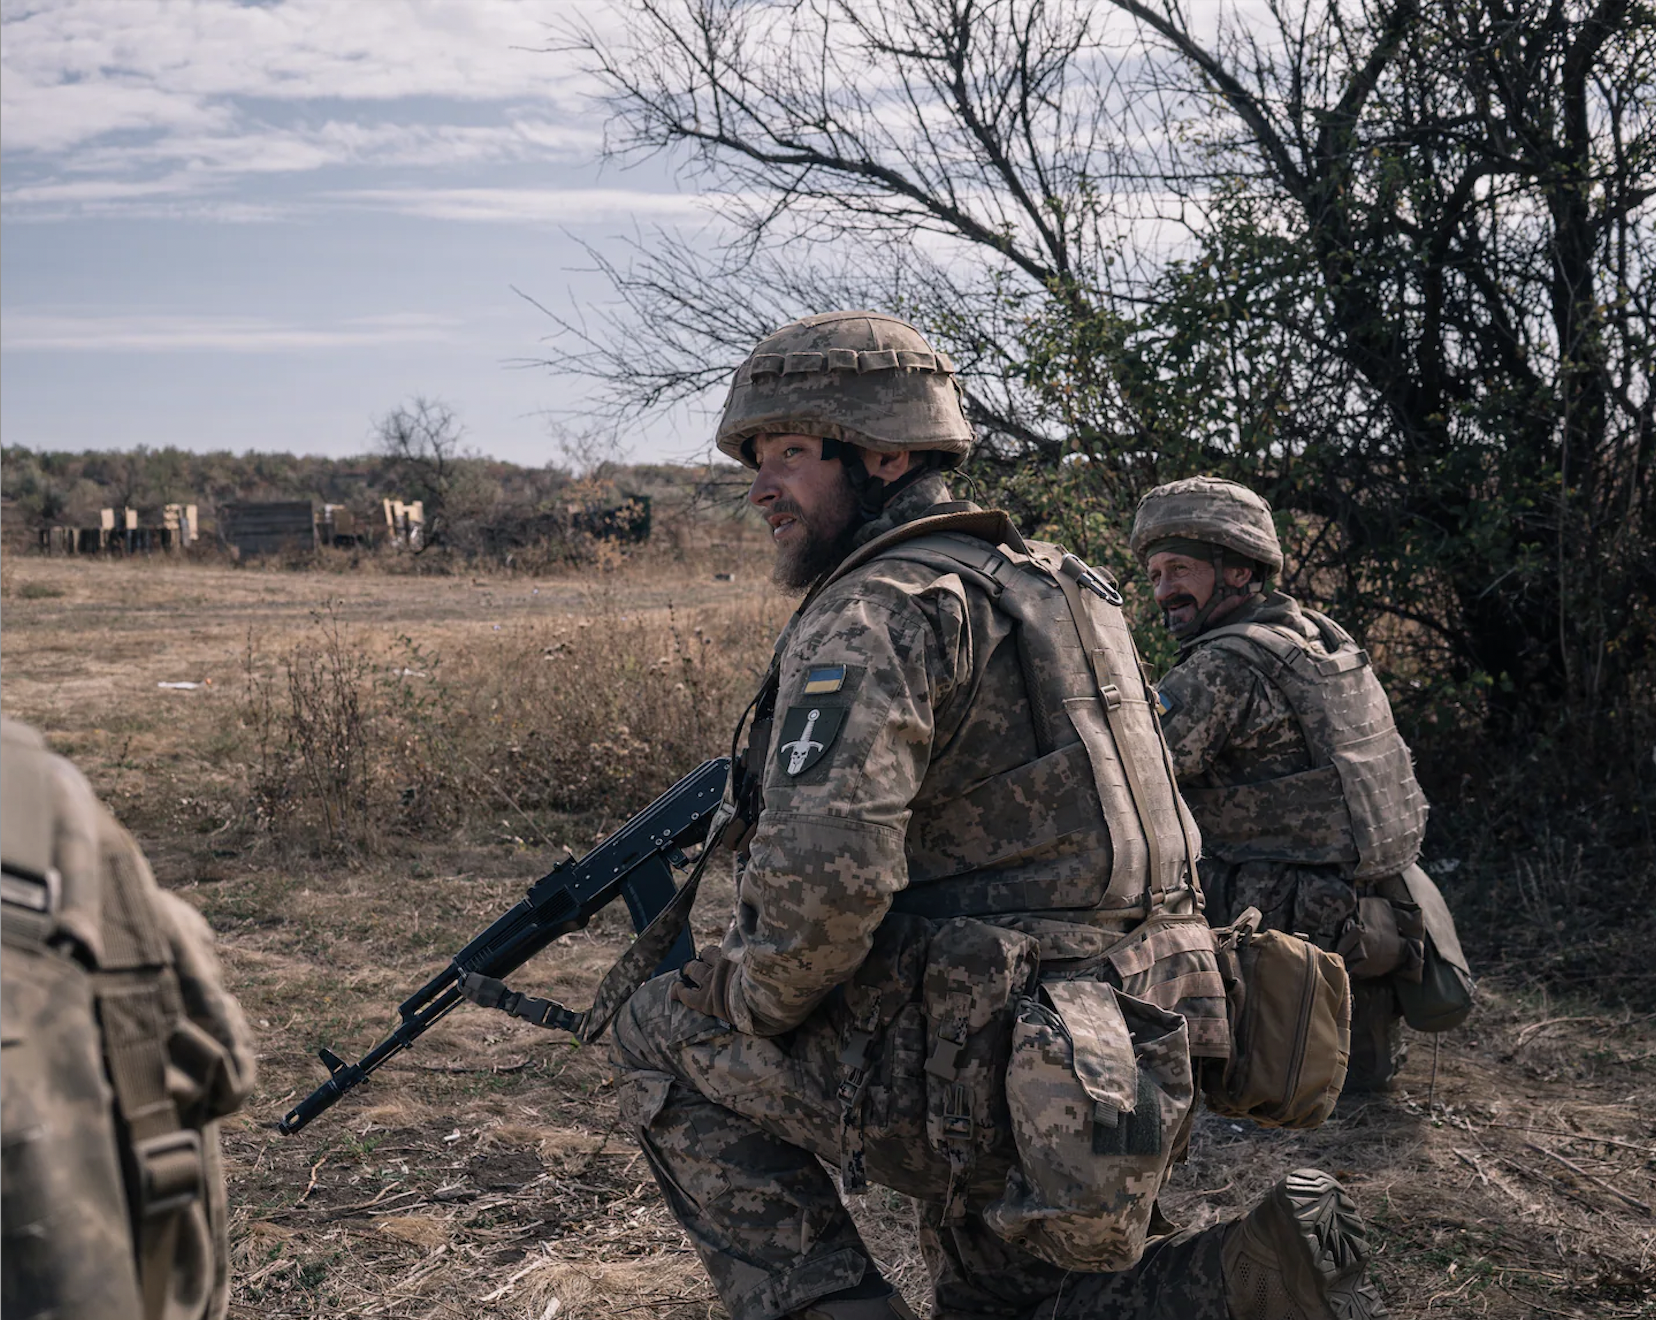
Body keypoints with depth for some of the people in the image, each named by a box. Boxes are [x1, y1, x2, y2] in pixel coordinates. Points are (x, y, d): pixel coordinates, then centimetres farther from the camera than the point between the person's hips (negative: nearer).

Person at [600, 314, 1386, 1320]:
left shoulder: (872, 613, -14)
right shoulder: (1053, 582, 16)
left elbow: (824, 881, -26)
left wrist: (750, 1000, -5)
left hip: (988, 1076, -9)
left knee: (662, 1034, 8)